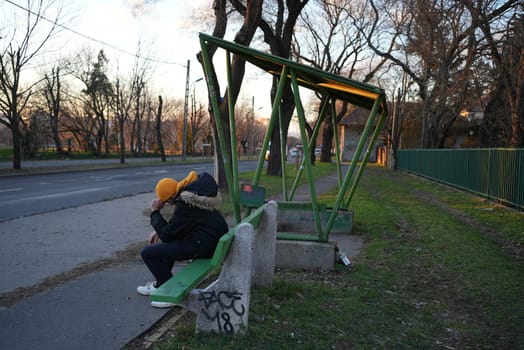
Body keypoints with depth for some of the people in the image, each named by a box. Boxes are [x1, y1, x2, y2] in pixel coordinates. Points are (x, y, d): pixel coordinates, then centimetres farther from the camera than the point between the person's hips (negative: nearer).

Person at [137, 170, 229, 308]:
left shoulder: (185, 205, -22)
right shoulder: (193, 190, 8)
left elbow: (167, 234, -13)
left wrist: (155, 212, -3)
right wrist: (160, 231, 12)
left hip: (204, 245, -11)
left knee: (147, 253, -8)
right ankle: (160, 284, 35)